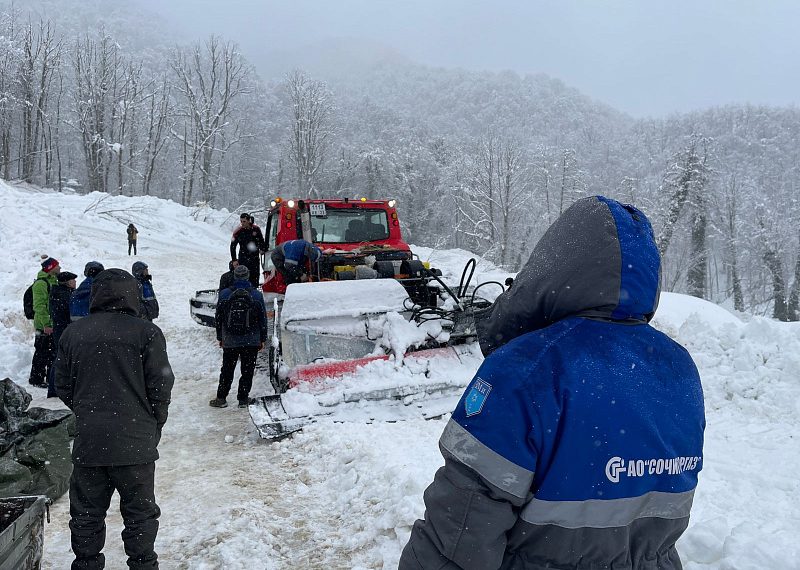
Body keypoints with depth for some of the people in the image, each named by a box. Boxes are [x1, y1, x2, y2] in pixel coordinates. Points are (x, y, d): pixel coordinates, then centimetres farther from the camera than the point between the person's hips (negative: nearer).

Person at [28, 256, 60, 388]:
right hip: (44, 326, -9)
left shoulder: (54, 282, 15)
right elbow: (40, 305, -20)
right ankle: (36, 379, 6)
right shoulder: (41, 283, -14)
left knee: (53, 352, 13)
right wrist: (46, 324, -24)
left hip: (54, 324, 9)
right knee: (42, 352, -3)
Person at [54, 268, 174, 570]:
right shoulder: (146, 332, -9)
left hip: (87, 441, 3)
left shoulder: (73, 332, 3)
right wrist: (155, 424, 9)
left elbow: (63, 386, 8)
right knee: (139, 512, 10)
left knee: (87, 513, 16)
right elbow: (161, 385, -7)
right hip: (135, 441, -3)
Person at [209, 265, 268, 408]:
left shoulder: (224, 294, -3)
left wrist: (220, 338, 14)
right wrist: (262, 339, 9)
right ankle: (243, 399, 9)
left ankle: (221, 398, 13)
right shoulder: (257, 295, -5)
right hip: (252, 341, -1)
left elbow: (218, 318, 4)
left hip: (230, 341, 1)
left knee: (227, 370, 13)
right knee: (247, 371, 8)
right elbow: (263, 319, 0)